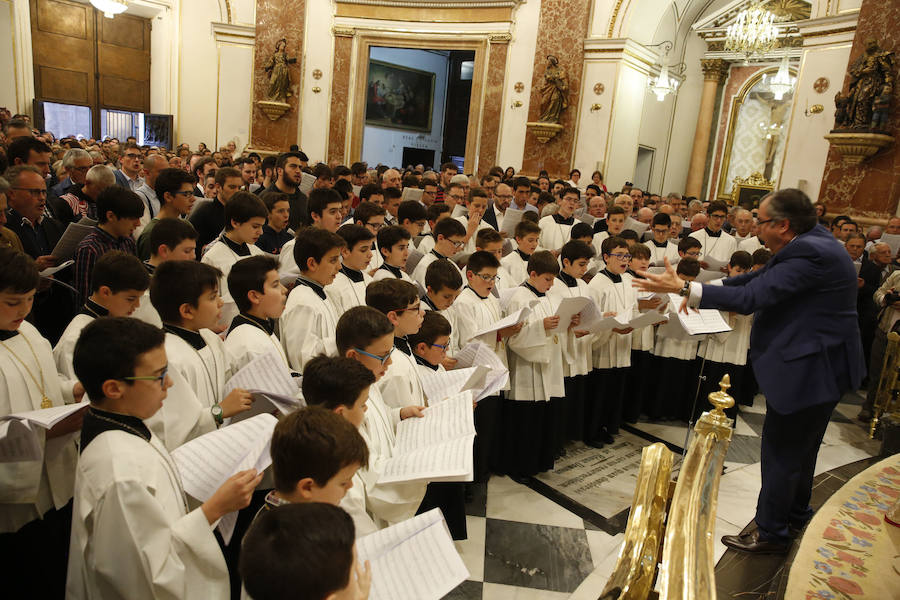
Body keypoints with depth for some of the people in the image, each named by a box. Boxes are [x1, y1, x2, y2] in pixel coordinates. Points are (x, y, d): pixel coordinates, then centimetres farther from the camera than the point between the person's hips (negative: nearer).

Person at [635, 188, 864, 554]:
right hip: (817, 363, 11)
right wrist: (699, 293, 4)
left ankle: (772, 533, 20)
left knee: (782, 453, 4)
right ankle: (796, 514, 45)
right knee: (800, 447, 25)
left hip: (811, 369, -11)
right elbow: (763, 277, 11)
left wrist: (684, 288, -28)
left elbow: (751, 297, -31)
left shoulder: (810, 254, -27)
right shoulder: (812, 238, 5)